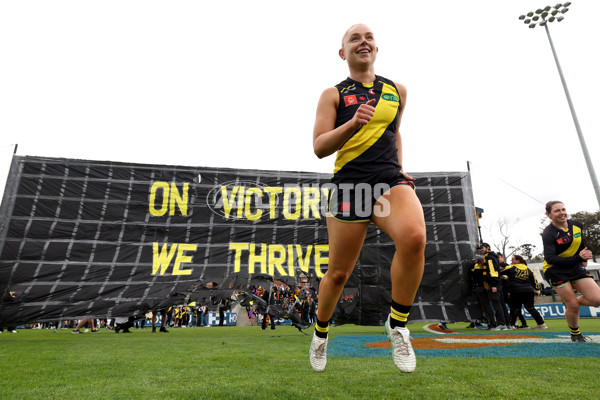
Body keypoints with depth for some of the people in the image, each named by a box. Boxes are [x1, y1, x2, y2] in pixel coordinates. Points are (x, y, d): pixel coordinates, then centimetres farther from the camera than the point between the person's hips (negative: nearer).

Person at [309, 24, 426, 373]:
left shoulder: (397, 90, 16)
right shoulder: (333, 95, 5)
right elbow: (319, 148, -4)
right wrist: (352, 124, -20)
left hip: (392, 181, 3)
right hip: (350, 185, -2)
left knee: (414, 237, -31)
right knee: (339, 273, 4)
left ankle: (398, 325, -6)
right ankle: (321, 331, 34)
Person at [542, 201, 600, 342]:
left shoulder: (577, 225, 1)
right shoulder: (548, 234, -19)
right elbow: (550, 259, -26)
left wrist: (584, 259, 10)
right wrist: (578, 258, -32)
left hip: (576, 268, 6)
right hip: (556, 271, -6)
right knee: (573, 306, -5)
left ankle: (570, 303, 22)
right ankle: (575, 334, 22)